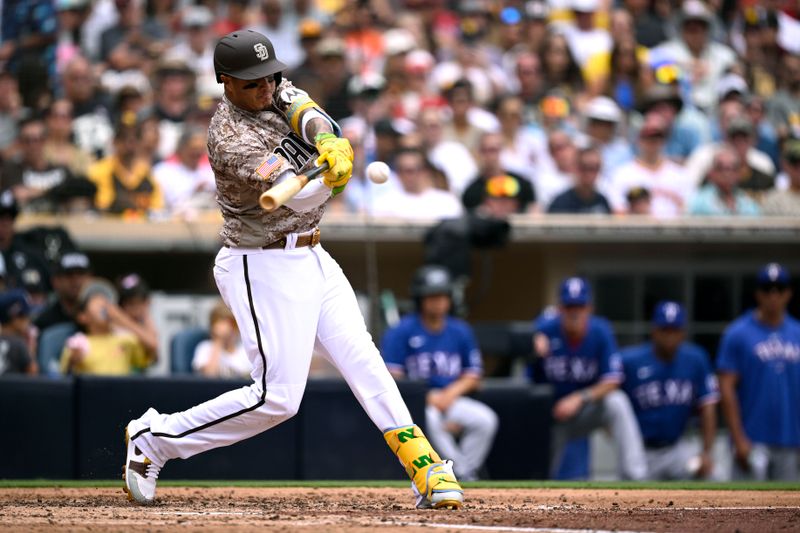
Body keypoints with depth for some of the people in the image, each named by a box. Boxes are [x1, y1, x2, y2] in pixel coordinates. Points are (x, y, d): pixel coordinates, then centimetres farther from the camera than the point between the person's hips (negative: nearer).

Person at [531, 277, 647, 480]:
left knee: (617, 402, -31)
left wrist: (580, 398, -30)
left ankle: (635, 478, -34)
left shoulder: (601, 331, -13)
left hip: (588, 410, 0)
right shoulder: (545, 330, -14)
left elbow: (612, 381, -16)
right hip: (552, 414, 0)